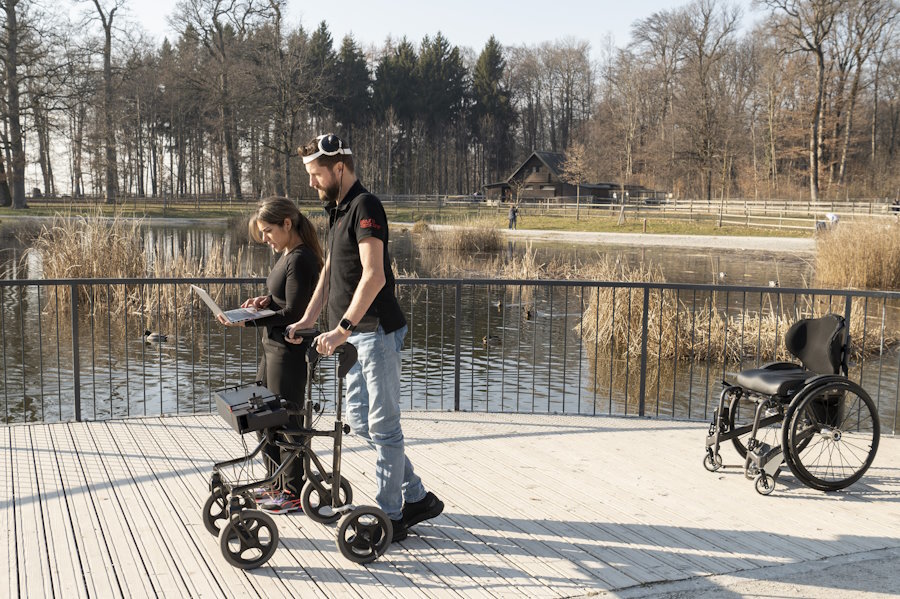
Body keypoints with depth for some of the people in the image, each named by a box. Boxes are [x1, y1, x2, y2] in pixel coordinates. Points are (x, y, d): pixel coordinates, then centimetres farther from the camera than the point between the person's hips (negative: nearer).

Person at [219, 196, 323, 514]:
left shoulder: (301, 260, -19)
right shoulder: (287, 254, 11)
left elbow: (293, 314, -21)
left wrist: (248, 322, -22)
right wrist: (266, 300, 2)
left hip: (290, 350, -11)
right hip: (274, 348, 11)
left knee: (286, 419, 0)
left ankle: (294, 492, 15)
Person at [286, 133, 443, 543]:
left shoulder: (365, 207, -15)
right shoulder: (337, 210, 16)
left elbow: (373, 275, -26)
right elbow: (330, 270, 23)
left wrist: (343, 328, -30)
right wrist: (308, 319, 16)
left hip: (377, 332, -10)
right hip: (356, 335, 10)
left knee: (382, 425, -2)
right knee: (358, 420, 13)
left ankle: (389, 517, 10)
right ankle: (417, 497, 22)